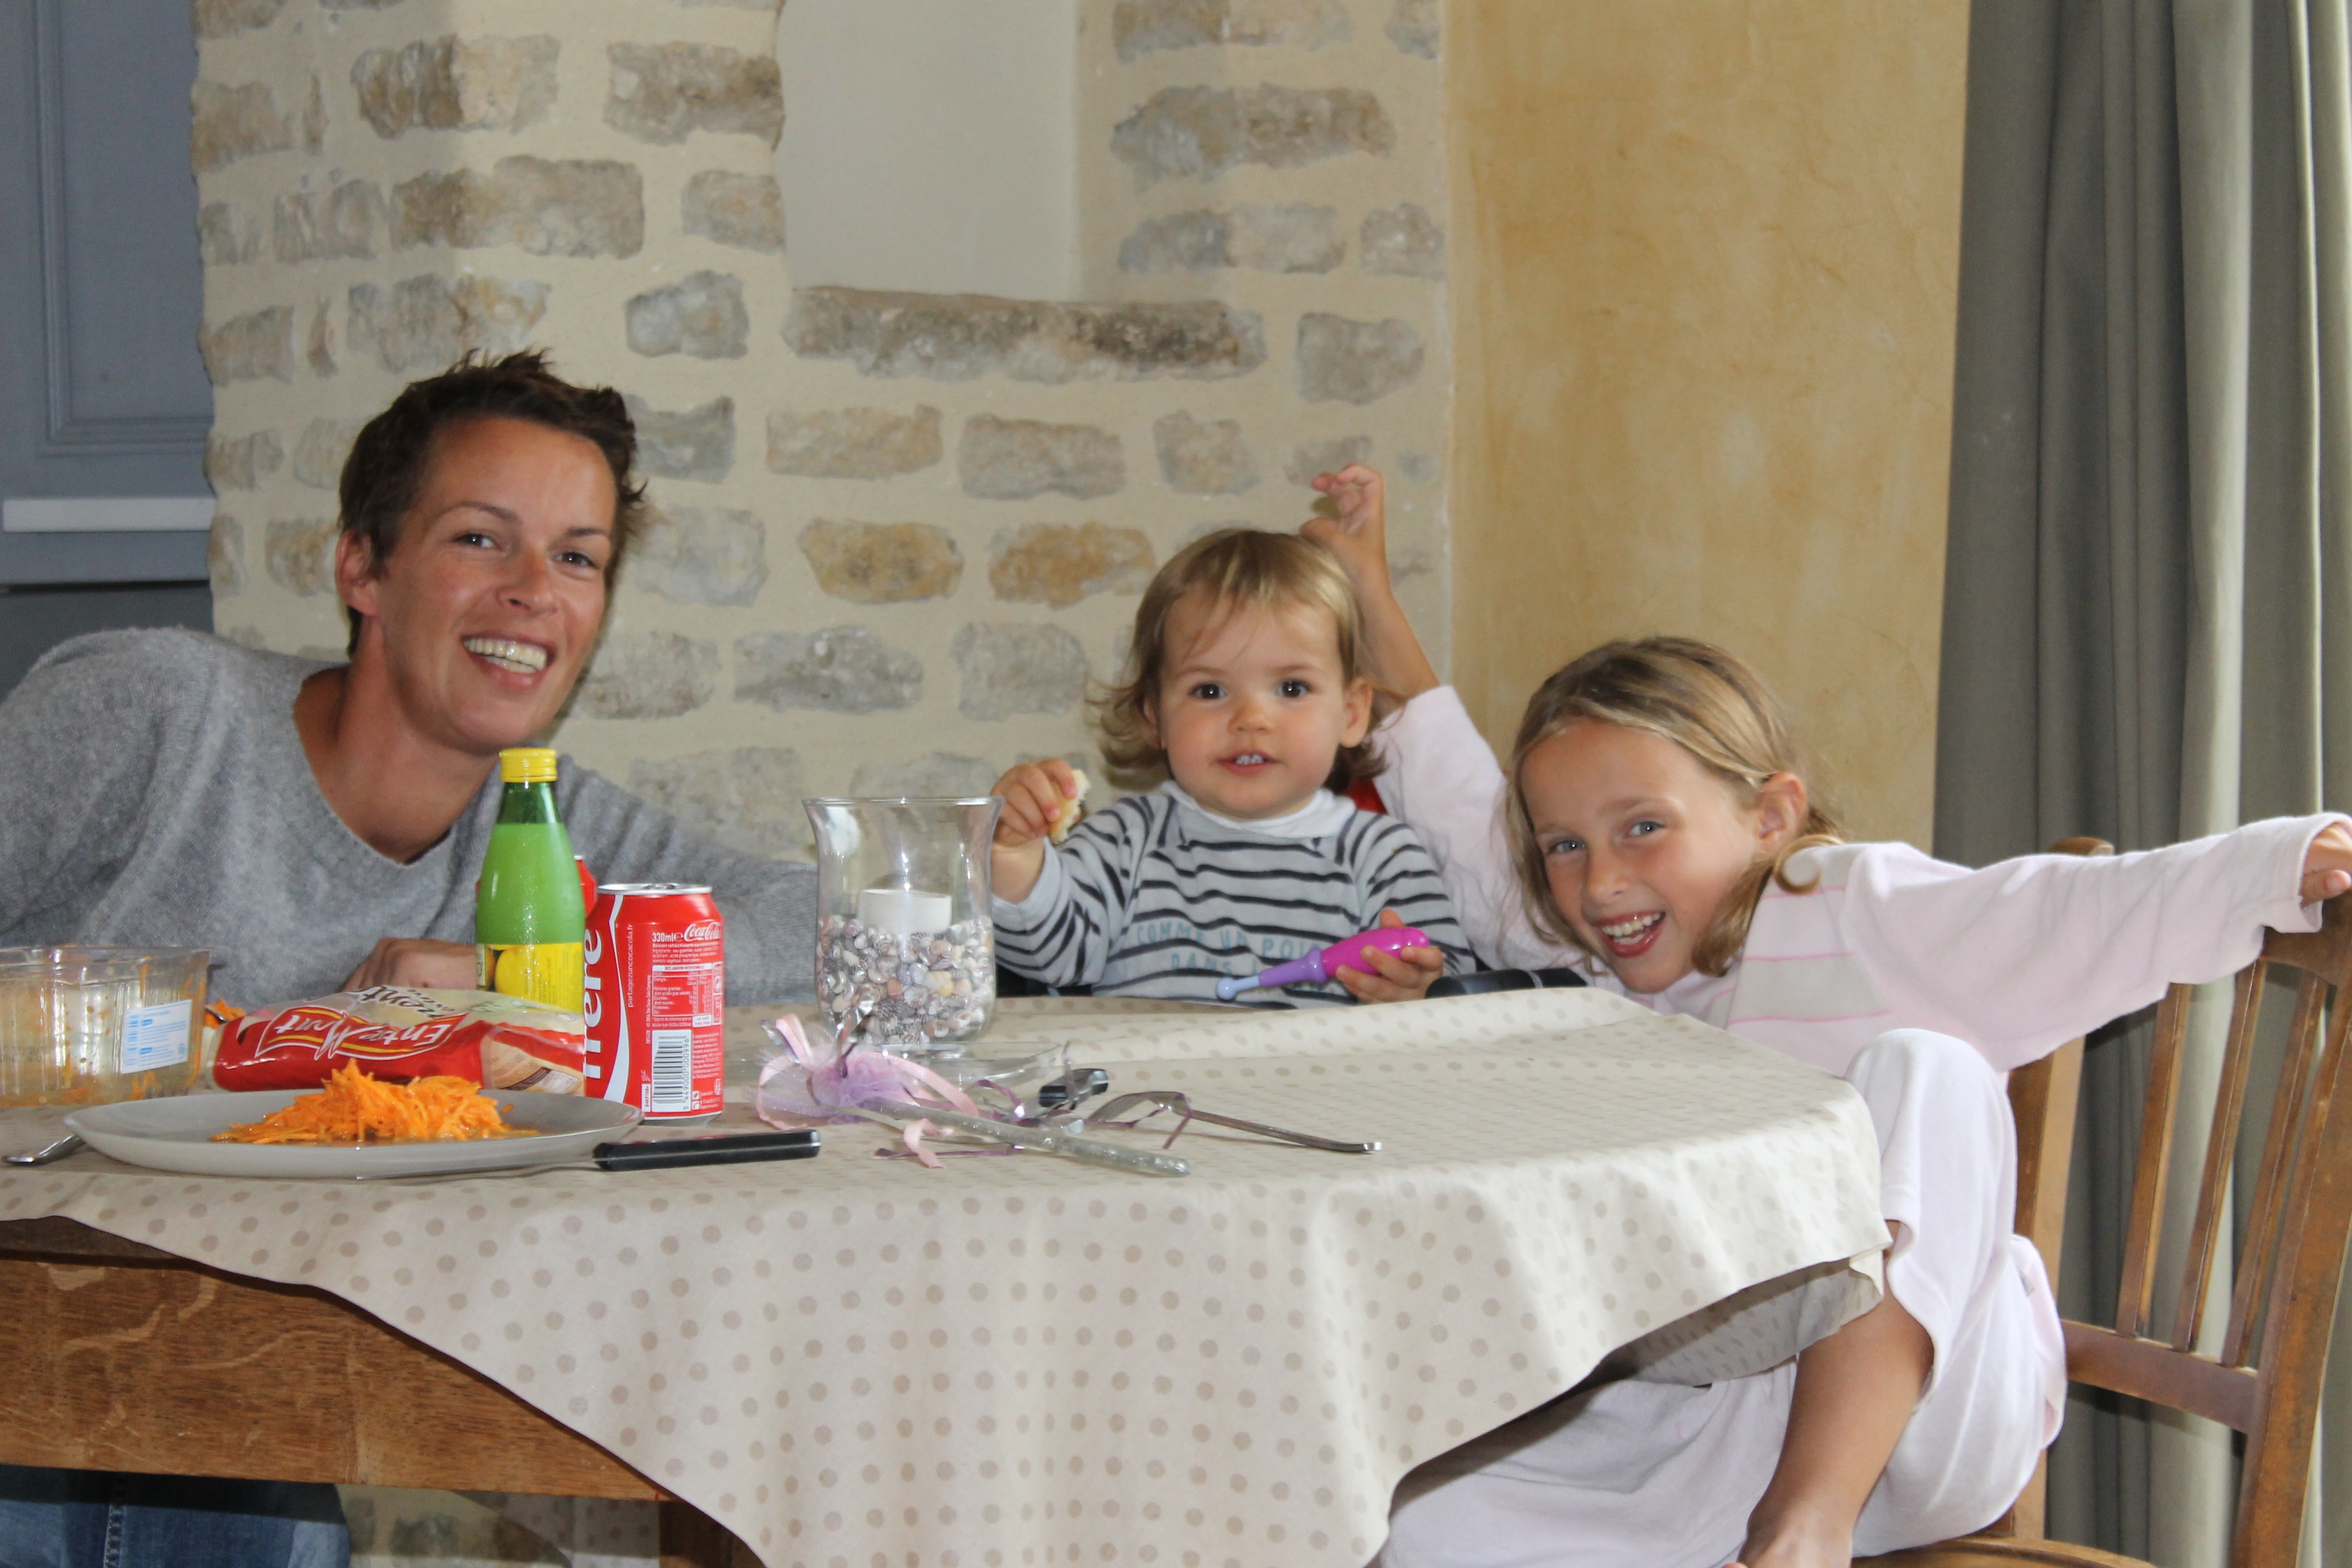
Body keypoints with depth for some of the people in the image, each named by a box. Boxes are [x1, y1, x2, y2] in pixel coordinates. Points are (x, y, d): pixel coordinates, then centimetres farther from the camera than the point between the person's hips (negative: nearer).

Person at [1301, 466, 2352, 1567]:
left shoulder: (1861, 912, -3)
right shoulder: (1603, 956, 14)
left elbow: (2080, 917, -15)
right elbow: (1460, 810, 26)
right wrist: (1375, 600, 26)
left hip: (1924, 1413, -4)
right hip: (1731, 1420, 4)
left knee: (1921, 1070, -31)